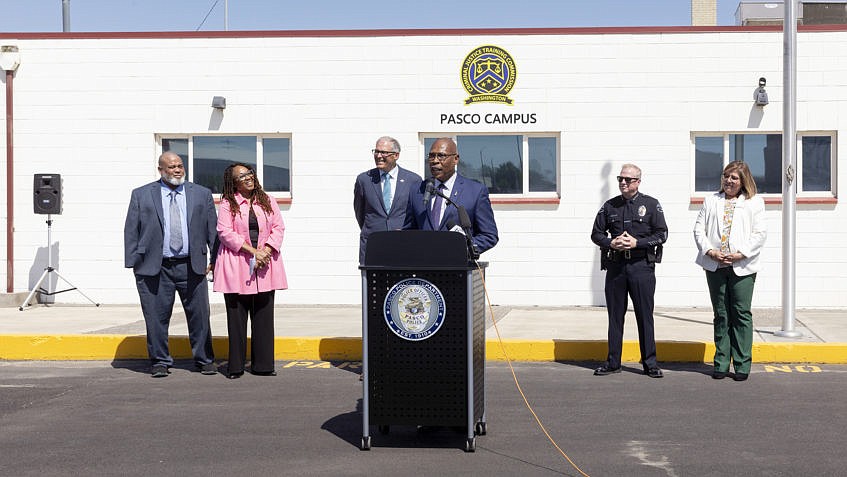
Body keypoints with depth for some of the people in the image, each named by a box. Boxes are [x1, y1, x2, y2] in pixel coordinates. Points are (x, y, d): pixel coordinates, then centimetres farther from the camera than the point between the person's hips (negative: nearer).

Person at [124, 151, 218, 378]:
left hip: (192, 266, 1)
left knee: (199, 315, 5)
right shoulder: (141, 195, 7)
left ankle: (204, 360, 17)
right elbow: (131, 231, 5)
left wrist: (216, 259, 3)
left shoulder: (202, 194, 11)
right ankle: (160, 362, 14)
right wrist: (134, 264, -1)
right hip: (155, 268, -1)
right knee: (157, 317, 2)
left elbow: (213, 229, 11)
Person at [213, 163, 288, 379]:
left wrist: (265, 251, -9)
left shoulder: (267, 202, 13)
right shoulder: (228, 204, 2)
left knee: (263, 315, 3)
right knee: (237, 316, 1)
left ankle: (262, 364, 10)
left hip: (265, 266, 3)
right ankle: (236, 366, 8)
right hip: (236, 267, -3)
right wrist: (252, 251, -14)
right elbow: (225, 232, -8)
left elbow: (278, 228, 7)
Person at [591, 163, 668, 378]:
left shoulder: (651, 205, 3)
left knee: (645, 315, 0)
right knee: (615, 315, 7)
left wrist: (636, 242, -12)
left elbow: (662, 234, -1)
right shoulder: (610, 206, 10)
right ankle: (613, 362, 15)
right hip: (615, 266, 3)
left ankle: (650, 363, 9)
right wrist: (611, 243, -7)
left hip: (642, 266, -3)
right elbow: (596, 234, 13)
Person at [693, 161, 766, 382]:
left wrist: (740, 254, -12)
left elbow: (760, 233, -1)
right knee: (721, 315, 7)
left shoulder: (754, 202, 8)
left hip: (742, 267, -2)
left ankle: (742, 365, 6)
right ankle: (721, 363, 13)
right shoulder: (711, 200, 15)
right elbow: (699, 229, 7)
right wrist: (711, 252, -8)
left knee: (742, 314, -1)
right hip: (715, 266, 2)